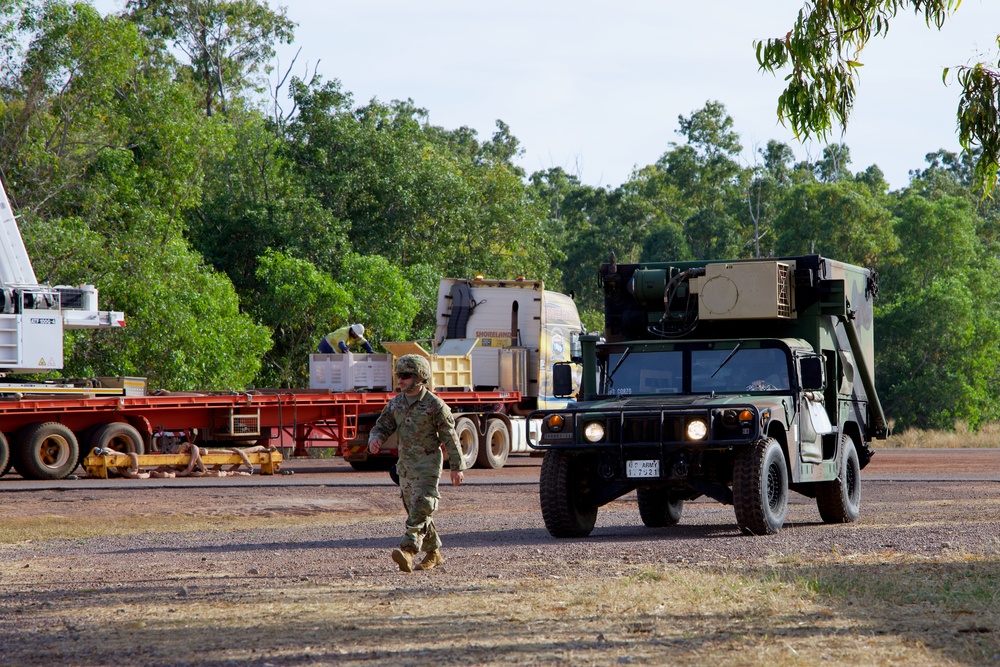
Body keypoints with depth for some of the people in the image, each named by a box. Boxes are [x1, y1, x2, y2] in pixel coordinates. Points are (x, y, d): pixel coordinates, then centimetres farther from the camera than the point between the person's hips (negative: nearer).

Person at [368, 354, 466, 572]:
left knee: (420, 507, -18)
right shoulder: (396, 403, 7)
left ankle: (408, 550, -30)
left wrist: (457, 467, -6)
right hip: (405, 463, 7)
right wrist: (375, 439, -16)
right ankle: (433, 554, 23)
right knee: (414, 510, 12)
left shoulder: (434, 405, -11)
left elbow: (450, 437, -7)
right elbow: (382, 426, 9)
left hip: (428, 462, -7)